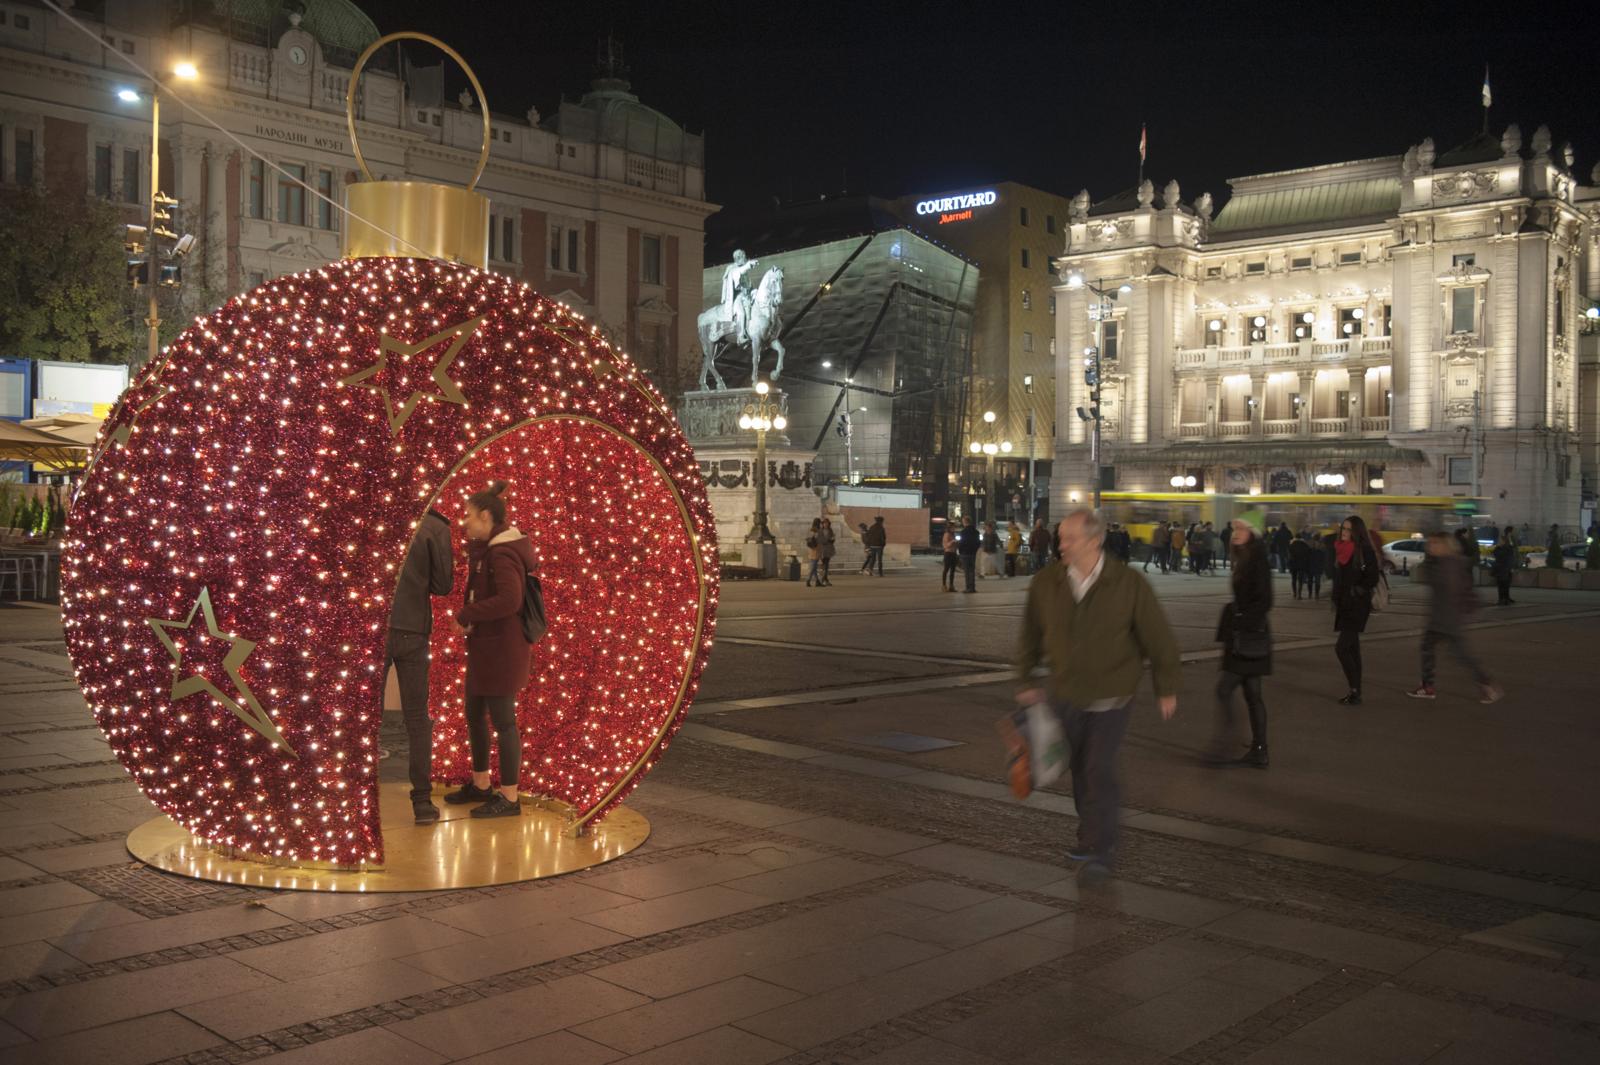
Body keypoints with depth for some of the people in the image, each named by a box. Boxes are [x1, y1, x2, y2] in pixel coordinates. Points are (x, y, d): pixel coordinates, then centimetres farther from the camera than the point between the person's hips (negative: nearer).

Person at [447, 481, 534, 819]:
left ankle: (509, 798, 9)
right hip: (485, 646, 10)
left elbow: (509, 601, -31)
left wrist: (464, 615, -20)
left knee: (501, 720, -1)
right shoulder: (489, 550, 12)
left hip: (502, 648, -10)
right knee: (474, 715, 19)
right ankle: (480, 785, 33)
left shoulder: (503, 553, -20)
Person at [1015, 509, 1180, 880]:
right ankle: (1094, 837, 30)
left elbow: (1159, 638, -5)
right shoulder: (1047, 582, -8)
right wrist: (1026, 681, 10)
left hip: (1110, 698, -4)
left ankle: (1100, 850, 3)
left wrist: (1167, 689, 1)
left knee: (1099, 771, -8)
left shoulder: (1129, 584, -15)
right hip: (1063, 694, 4)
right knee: (1079, 768, 13)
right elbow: (1031, 636, 6)